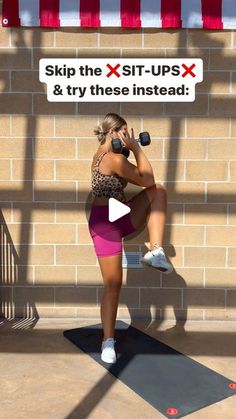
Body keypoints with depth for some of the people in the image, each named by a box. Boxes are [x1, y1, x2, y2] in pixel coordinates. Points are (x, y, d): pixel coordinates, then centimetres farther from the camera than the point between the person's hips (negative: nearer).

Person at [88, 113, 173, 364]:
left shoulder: (102, 154, 8)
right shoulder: (115, 158, -22)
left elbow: (133, 176, 18)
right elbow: (147, 180, -14)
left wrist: (132, 149, 7)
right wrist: (136, 148, -10)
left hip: (119, 217, 9)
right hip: (107, 223, -9)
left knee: (158, 192, 0)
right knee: (113, 285, -2)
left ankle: (156, 252, -5)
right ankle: (108, 341, 16)